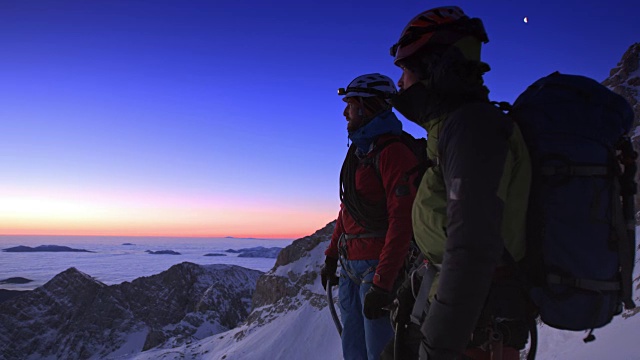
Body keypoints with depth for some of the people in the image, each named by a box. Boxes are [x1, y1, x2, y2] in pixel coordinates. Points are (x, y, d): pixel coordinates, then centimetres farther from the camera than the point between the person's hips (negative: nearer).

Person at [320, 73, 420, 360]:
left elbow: (402, 221, -20)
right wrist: (331, 257, 19)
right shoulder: (357, 151, 14)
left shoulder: (394, 152, -14)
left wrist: (382, 283, -23)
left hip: (379, 266, -9)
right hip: (350, 266, 9)